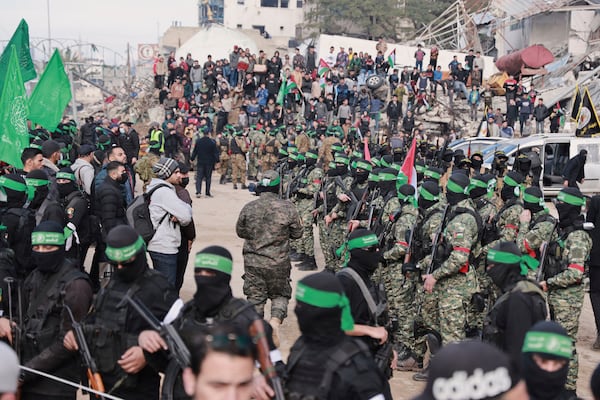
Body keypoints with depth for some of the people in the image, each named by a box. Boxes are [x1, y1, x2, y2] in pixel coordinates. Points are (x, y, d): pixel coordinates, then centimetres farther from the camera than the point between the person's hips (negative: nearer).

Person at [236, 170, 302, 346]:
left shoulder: (248, 208, -7)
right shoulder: (287, 208, -11)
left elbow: (240, 232, 7)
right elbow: (297, 233, 0)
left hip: (253, 262, 1)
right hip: (278, 263, -1)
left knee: (255, 297, 13)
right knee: (280, 295, 16)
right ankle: (275, 320, -8)